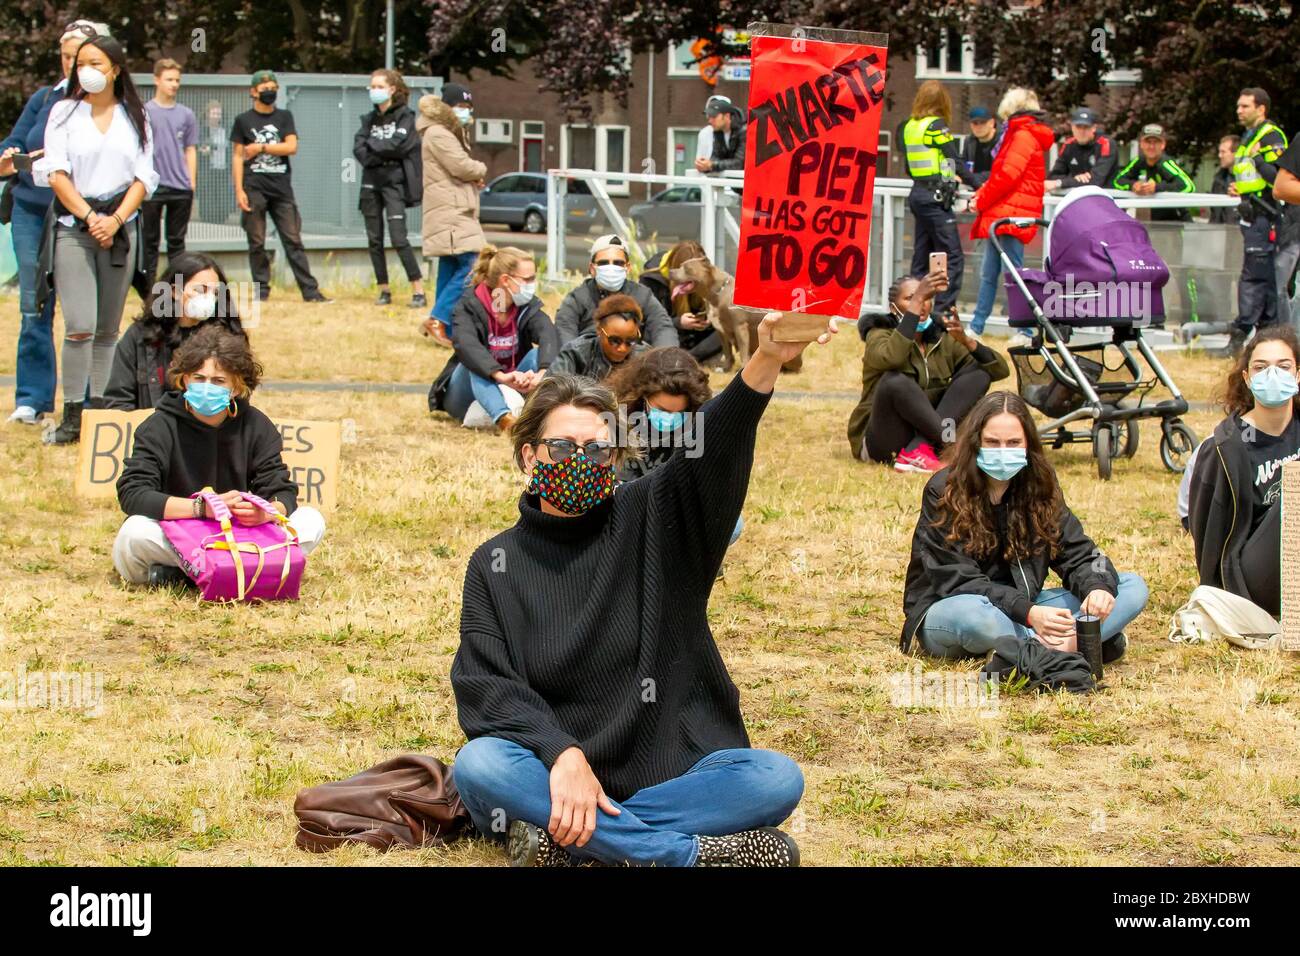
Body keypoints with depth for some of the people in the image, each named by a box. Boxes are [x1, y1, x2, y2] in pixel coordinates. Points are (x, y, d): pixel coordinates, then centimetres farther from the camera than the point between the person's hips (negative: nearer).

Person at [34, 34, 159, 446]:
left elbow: (144, 178, 5)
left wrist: (116, 220, -9)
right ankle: (72, 418, -9)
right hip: (73, 226, -2)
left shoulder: (135, 117, 10)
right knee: (80, 326, -14)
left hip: (120, 227, 2)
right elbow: (56, 174, -1)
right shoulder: (64, 112, 5)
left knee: (107, 329, 4)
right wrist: (90, 217, -11)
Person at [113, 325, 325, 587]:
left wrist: (266, 512, -32)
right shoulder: (160, 428, -10)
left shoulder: (255, 426, -1)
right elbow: (131, 494, -23)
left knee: (311, 522, -16)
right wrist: (202, 508, -33)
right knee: (134, 533, -36)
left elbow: (283, 493, -6)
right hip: (173, 540, -4)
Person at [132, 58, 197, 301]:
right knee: (150, 242, 2)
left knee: (177, 242, 8)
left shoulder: (186, 115, 9)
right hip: (152, 187, -3)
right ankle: (148, 292, 6)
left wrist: (191, 183, 5)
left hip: (181, 189, 3)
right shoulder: (145, 112, 0)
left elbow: (190, 150, 12)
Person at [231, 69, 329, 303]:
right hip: (254, 187, -1)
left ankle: (310, 290, -6)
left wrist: (261, 147, -7)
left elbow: (291, 146, -2)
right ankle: (262, 290, 6)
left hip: (281, 188, 1)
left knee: (293, 240, -2)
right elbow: (238, 157, 3)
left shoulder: (284, 117, 11)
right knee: (257, 243, 0)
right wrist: (239, 191, -5)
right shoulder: (244, 121, 7)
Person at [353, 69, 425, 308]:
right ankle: (384, 290, 12)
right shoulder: (369, 119, 15)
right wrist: (384, 152, -12)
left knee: (398, 238, -15)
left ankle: (419, 291, -13)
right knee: (374, 240, 5)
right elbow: (359, 150, 2)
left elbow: (398, 145, -14)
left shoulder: (405, 117, 0)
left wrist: (372, 145, -3)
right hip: (371, 183, 6)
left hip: (395, 183, -6)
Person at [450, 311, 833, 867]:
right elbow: (485, 690, -6)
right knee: (478, 766, -32)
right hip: (554, 775, -1)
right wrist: (562, 755, -25)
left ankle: (564, 838, -29)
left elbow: (713, 450, -12)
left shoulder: (651, 520, 7)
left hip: (671, 770, 1)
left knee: (777, 779, -26)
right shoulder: (495, 565, 7)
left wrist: (768, 361, -32)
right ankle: (695, 853, -32)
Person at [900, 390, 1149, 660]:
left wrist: (1097, 587, -28)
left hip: (1023, 606, 5)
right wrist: (1028, 613, -36)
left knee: (1133, 588, -7)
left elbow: (1077, 552, -3)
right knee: (971, 614, -43)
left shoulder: (1039, 488, 1)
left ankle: (1067, 643, -30)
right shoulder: (944, 493, -14)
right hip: (945, 613, -5)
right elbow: (959, 581, -21)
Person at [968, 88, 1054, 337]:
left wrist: (982, 200, -8)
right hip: (1000, 214, 10)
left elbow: (1008, 175, -17)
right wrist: (981, 194, 5)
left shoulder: (1024, 136, -9)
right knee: (988, 272, 13)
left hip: (1012, 214, -10)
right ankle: (976, 326, 19)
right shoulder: (1017, 134, 21)